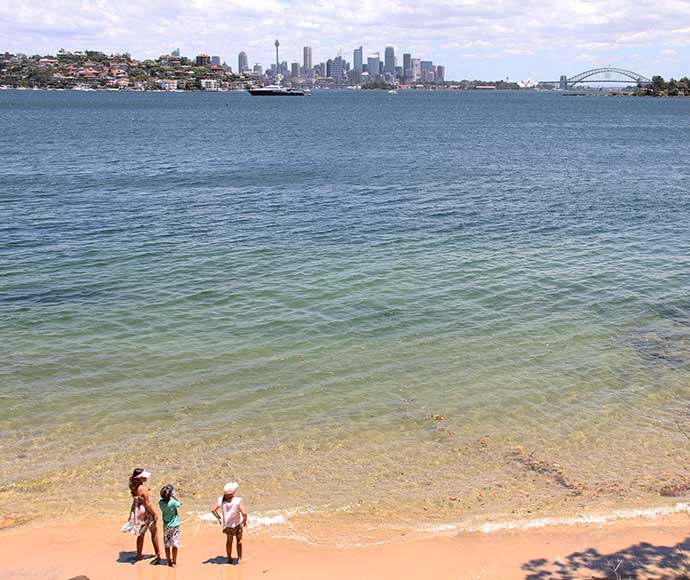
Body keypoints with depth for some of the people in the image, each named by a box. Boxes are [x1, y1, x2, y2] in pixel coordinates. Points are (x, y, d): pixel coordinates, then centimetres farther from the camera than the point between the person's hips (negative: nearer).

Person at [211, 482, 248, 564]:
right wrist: (245, 520, -11)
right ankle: (239, 559, 24)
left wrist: (218, 518, 3)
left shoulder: (221, 500, -16)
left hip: (227, 524, 3)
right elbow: (244, 513, -32)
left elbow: (213, 510, -12)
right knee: (239, 541, 19)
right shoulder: (237, 501, -28)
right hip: (237, 524, -3)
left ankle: (229, 559, 35)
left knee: (229, 541, 24)